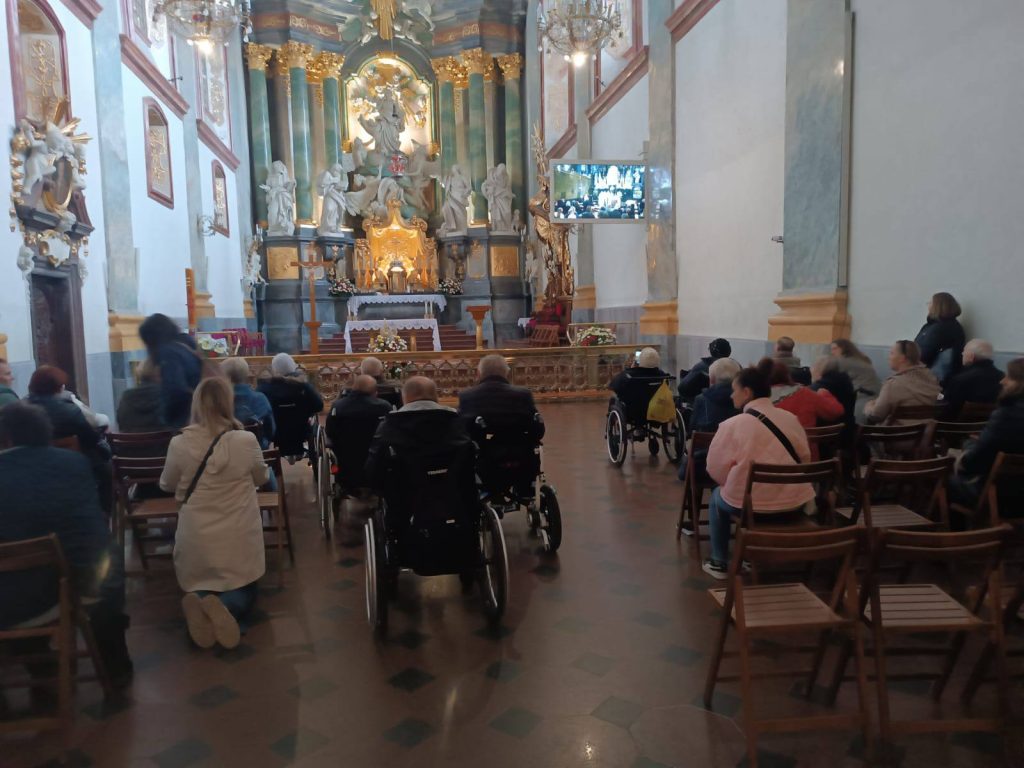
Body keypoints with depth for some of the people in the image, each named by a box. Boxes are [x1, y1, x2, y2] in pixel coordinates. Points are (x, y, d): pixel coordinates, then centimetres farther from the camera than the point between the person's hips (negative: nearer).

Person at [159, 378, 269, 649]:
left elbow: (167, 485, 10)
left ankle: (200, 604, -12)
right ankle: (226, 607, -14)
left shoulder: (179, 444, -10)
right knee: (244, 591, 23)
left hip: (195, 541, 1)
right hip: (238, 540, -1)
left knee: (197, 588, 26)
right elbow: (261, 479, 5)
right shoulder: (246, 441, -15)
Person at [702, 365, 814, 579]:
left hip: (751, 505, -4)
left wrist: (732, 481, 14)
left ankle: (719, 563, 29)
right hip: (795, 501, 4)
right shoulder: (790, 418, 2)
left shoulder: (732, 425, -11)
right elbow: (805, 457, 10)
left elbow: (716, 470, -6)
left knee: (718, 496, 26)